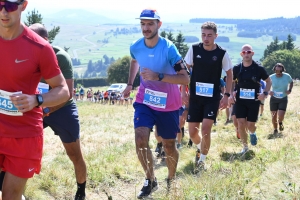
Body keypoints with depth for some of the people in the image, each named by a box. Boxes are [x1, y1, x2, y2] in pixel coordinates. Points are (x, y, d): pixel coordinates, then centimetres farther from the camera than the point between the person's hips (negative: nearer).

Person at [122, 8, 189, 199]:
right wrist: (130, 84, 12)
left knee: (169, 146, 9)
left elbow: (185, 78, -23)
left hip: (168, 104, -2)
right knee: (140, 140, -15)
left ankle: (171, 180, 35)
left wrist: (158, 76, -33)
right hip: (145, 100, 3)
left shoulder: (169, 48, -21)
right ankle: (150, 180, 5)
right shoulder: (135, 47, -7)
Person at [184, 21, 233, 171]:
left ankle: (202, 161, 2)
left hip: (213, 98, -2)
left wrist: (227, 95, -2)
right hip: (195, 97, 2)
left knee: (205, 129, -16)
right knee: (192, 132, 4)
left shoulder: (222, 54, -7)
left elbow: (229, 74, 5)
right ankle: (200, 148, 38)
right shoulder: (194, 49, -4)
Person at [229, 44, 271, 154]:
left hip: (254, 100, -1)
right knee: (241, 124, -7)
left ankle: (253, 133, 39)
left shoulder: (259, 68, -7)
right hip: (240, 100, 1)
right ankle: (245, 147, 11)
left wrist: (265, 93, -7)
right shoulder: (237, 68, -2)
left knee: (250, 125, 1)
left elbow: (268, 81, 7)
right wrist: (230, 95, 1)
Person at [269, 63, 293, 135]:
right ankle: (275, 130, 29)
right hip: (274, 99, 1)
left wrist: (290, 90, -7)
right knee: (274, 117, 4)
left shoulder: (287, 76, -12)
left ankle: (280, 123, 23)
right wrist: (268, 91, -15)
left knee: (281, 116, -14)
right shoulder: (271, 77, -12)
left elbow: (291, 82, 9)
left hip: (283, 99, -1)